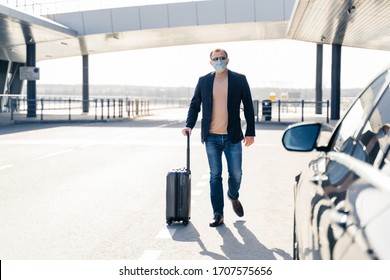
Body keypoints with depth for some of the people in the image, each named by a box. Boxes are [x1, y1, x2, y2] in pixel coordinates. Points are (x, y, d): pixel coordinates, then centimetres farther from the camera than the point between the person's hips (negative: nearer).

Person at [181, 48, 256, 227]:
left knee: (236, 174, 5)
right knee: (215, 175, 2)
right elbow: (194, 105, 10)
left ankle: (233, 196, 37)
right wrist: (189, 125, -6)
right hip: (212, 137, 1)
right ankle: (218, 215, 8)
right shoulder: (203, 81, 6)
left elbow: (248, 107, 3)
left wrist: (250, 132, -1)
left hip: (232, 137, 0)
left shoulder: (239, 80, 2)